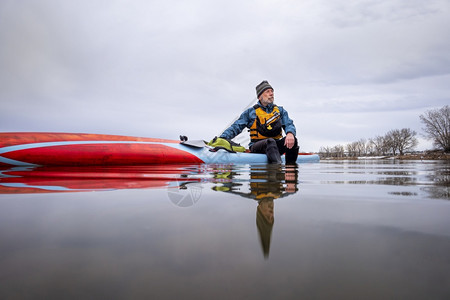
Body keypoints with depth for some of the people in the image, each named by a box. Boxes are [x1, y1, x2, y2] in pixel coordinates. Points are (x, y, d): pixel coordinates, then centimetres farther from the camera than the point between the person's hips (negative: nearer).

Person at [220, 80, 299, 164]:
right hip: (257, 146, -3)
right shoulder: (251, 112, 9)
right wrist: (222, 138, -11)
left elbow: (289, 124, 5)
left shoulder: (280, 110, 17)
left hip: (276, 146, 3)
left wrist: (290, 133, -21)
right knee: (270, 141, -36)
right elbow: (236, 127, 5)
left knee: (292, 140, -25)